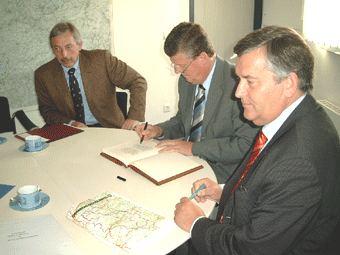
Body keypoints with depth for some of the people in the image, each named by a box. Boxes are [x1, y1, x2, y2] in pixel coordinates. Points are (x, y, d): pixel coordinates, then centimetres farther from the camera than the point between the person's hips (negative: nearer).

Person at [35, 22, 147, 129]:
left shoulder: (101, 59, -7)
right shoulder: (43, 75, 0)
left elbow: (137, 82, -5)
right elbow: (47, 110, 8)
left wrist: (134, 117, -19)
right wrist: (70, 123, -12)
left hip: (108, 128, -1)